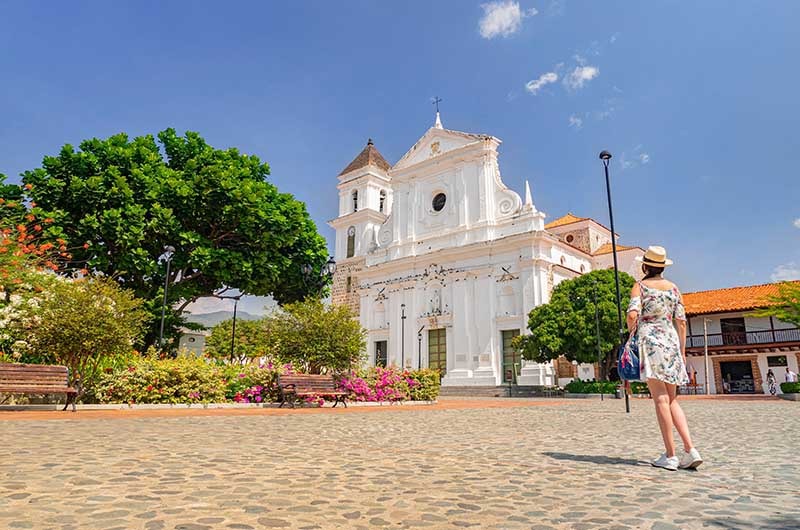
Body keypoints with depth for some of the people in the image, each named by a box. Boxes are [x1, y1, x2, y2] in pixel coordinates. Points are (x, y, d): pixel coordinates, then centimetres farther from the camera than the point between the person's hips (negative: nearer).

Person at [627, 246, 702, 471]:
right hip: (670, 341, 5)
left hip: (649, 340, -5)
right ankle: (691, 450, 2)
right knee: (672, 400, 11)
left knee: (661, 399, -5)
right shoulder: (673, 288, 12)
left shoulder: (640, 286, 0)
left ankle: (670, 456, -3)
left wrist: (631, 333, 2)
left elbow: (633, 314, -15)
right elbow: (681, 322, 10)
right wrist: (682, 351, 15)